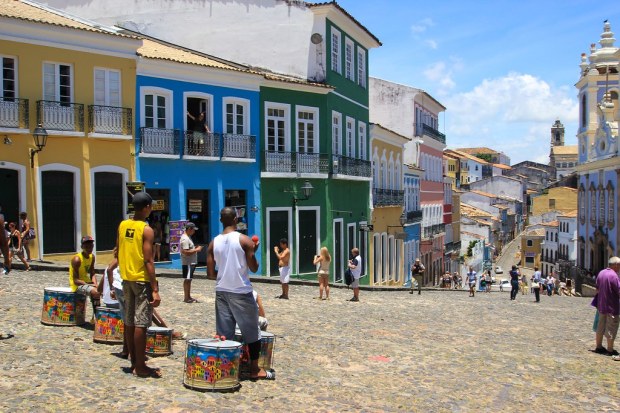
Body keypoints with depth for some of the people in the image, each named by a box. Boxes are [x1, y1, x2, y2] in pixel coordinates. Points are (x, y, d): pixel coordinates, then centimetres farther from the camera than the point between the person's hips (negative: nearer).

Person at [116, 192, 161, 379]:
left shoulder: (122, 225, 6)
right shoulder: (146, 230, -15)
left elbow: (119, 253, 13)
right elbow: (148, 261, -19)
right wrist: (155, 290, -17)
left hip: (127, 279, 7)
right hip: (142, 280, -7)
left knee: (129, 322, 12)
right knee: (140, 324, -3)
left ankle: (134, 362, 21)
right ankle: (141, 367, 2)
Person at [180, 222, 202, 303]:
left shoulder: (188, 237, 15)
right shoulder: (185, 239, -18)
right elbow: (186, 252, -25)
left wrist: (196, 248, 12)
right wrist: (196, 250, -19)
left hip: (191, 262, 10)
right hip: (188, 263, -10)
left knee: (188, 280, 14)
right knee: (187, 280, -4)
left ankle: (188, 297, 20)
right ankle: (186, 298, 1)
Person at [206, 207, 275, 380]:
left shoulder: (213, 243, 2)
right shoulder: (244, 240, -9)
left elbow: (210, 274, 3)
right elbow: (254, 268, -7)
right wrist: (254, 250, 9)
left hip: (221, 292, 4)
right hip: (241, 292, -4)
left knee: (223, 333, 10)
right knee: (251, 332, 8)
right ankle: (255, 369, 13)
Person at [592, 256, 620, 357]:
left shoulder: (601, 273, 5)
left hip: (601, 305, 8)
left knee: (600, 327, 16)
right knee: (611, 329, 2)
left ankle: (598, 347, 24)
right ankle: (610, 350, 9)